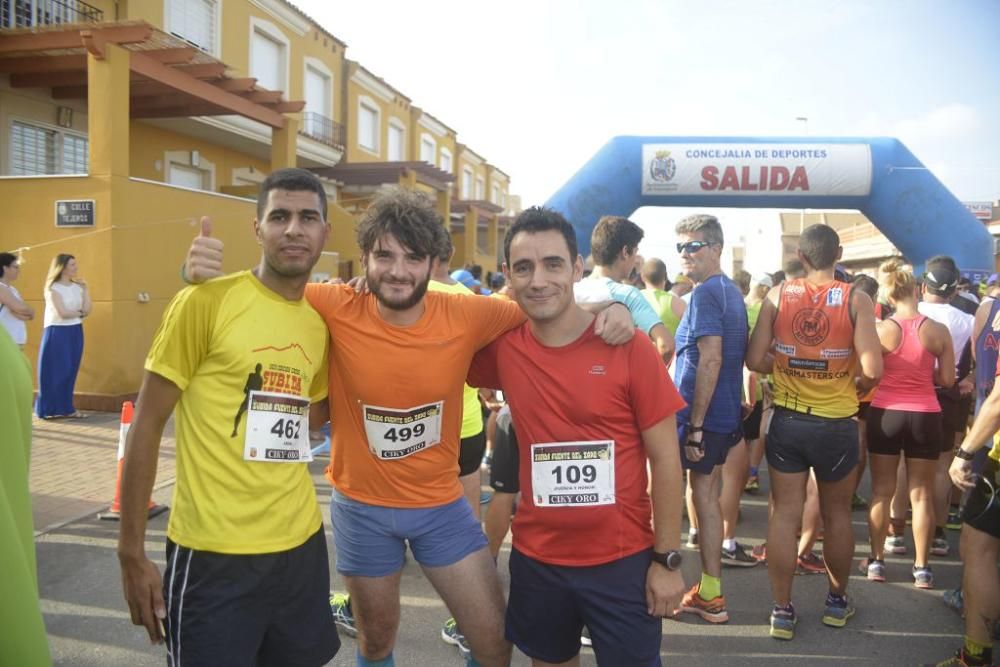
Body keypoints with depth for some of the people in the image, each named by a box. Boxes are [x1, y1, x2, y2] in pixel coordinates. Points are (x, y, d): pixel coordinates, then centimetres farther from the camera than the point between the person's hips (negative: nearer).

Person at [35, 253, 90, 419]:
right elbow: (62, 313, -16)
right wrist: (79, 313, 0)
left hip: (75, 332, 6)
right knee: (54, 371, -2)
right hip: (57, 332, -5)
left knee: (70, 371, 8)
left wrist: (85, 289, -1)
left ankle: (66, 407, 14)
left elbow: (87, 310, -1)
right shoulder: (53, 288, -8)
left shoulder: (78, 287, 9)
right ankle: (49, 409, 5)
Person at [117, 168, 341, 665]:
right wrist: (131, 551, -9)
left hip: (302, 545, 5)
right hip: (212, 552, -5)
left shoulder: (320, 323, 5)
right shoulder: (206, 301, -10)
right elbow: (146, 424, -8)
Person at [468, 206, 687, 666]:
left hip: (623, 559, -3)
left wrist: (667, 559, -6)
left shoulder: (628, 348, -14)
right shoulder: (502, 346, -6)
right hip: (536, 557, 3)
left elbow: (665, 460, -8)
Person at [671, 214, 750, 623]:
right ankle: (710, 595, 24)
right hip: (726, 414, 9)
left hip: (695, 415, -9)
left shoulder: (705, 293, -16)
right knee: (706, 495, 15)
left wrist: (695, 425, -22)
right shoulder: (732, 291, 13)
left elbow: (710, 359, -24)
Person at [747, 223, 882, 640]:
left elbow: (755, 360, -7)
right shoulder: (856, 300, -9)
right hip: (836, 424, -1)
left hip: (787, 421, 1)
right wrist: (853, 389, 6)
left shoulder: (777, 296, -5)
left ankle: (782, 611, 15)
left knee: (784, 515, 8)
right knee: (837, 516, 17)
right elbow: (873, 370, -15)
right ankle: (837, 602, 34)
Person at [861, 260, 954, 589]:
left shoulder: (881, 329, -10)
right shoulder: (939, 330, -6)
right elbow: (947, 379, -1)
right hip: (925, 416, 1)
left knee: (881, 491, 10)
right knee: (921, 494, 10)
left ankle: (876, 562, 18)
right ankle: (922, 568, 17)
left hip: (885, 414, -1)